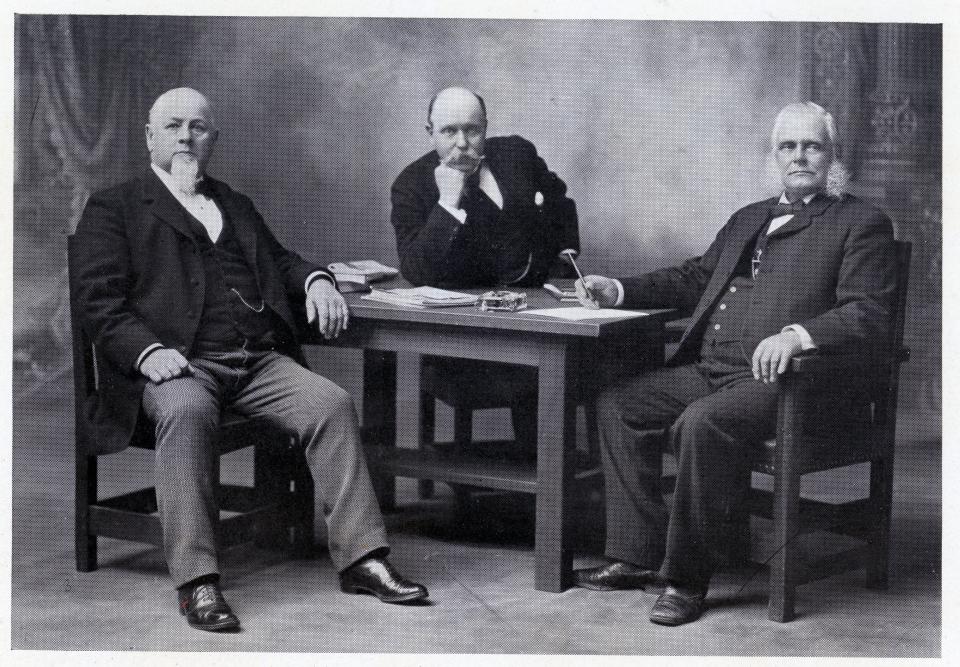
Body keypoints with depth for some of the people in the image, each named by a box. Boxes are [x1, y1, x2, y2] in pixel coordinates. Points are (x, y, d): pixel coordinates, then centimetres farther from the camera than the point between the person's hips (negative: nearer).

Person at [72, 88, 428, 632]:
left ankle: (361, 558, -18)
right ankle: (197, 582, -37)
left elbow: (278, 260, 33)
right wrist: (148, 350, -19)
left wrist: (315, 280, 7)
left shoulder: (236, 206, 30)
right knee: (187, 411, -38)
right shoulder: (114, 209, 12)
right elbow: (99, 299, 0)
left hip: (262, 361, 5)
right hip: (179, 364, -5)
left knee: (333, 403, -21)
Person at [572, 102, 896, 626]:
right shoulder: (748, 218, 26)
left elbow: (868, 317, -11)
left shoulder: (862, 225, 1)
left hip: (775, 378, -8)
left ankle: (687, 578, -20)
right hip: (708, 369, 8)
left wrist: (796, 334, -29)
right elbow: (694, 279, 28)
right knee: (617, 403, -4)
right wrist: (619, 290, 13)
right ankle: (638, 555, -1)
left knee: (701, 424, -33)